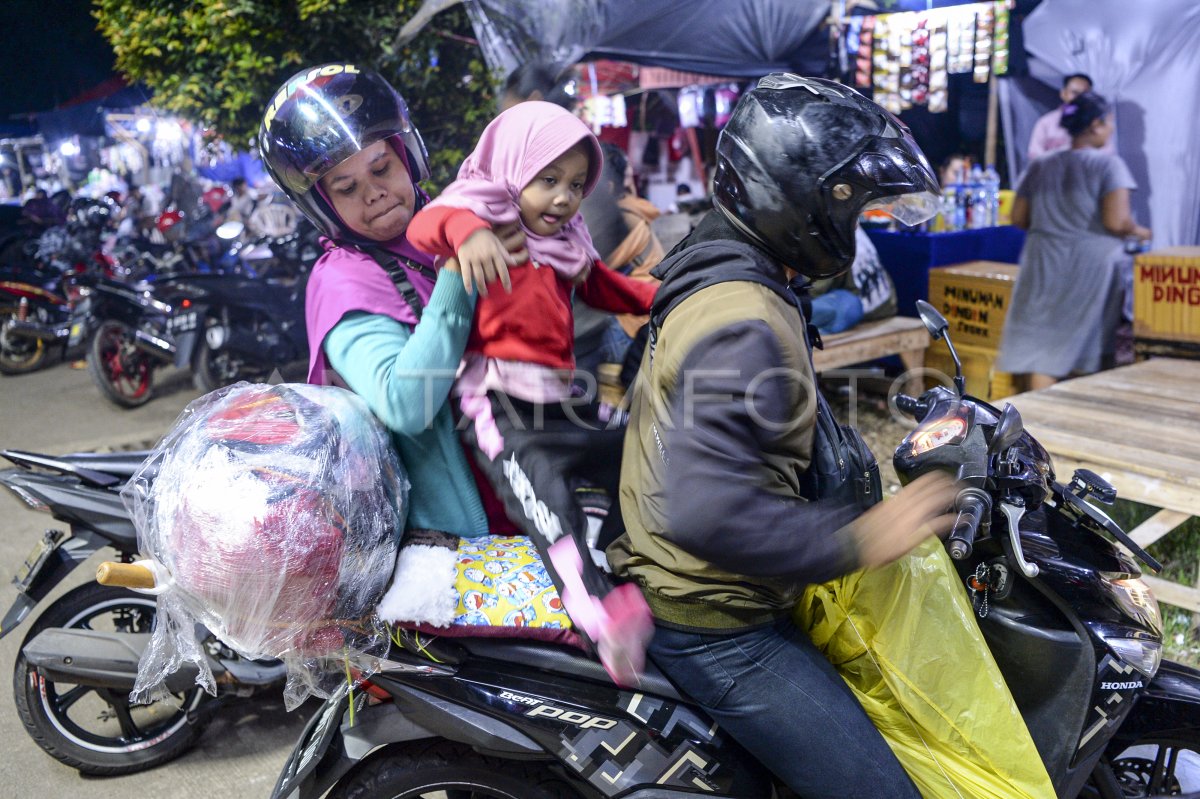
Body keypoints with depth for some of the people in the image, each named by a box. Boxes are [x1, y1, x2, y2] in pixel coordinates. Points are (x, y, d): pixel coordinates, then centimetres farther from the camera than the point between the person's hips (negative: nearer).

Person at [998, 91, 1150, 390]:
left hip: (1043, 266, 3)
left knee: (1040, 347, 1)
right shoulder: (1108, 164, -7)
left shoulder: (1039, 167, 7)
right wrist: (1138, 231, 5)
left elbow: (1018, 218, 11)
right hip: (1092, 266, -3)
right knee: (1084, 352, 11)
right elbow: (1117, 222, -15)